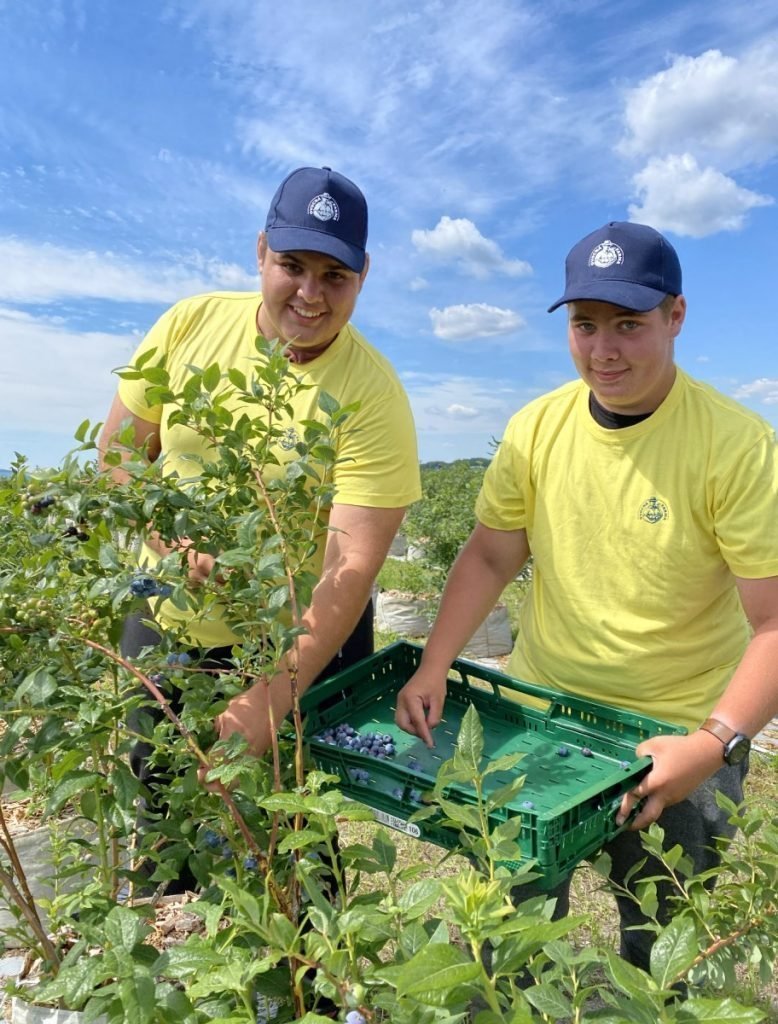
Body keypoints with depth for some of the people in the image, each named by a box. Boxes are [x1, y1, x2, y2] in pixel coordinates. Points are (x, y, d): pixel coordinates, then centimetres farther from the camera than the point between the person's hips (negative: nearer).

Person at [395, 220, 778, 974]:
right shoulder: (537, 427, -6)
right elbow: (490, 556, 1)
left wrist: (715, 742, -29)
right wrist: (432, 669, -8)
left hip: (675, 740, -3)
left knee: (662, 949, 16)